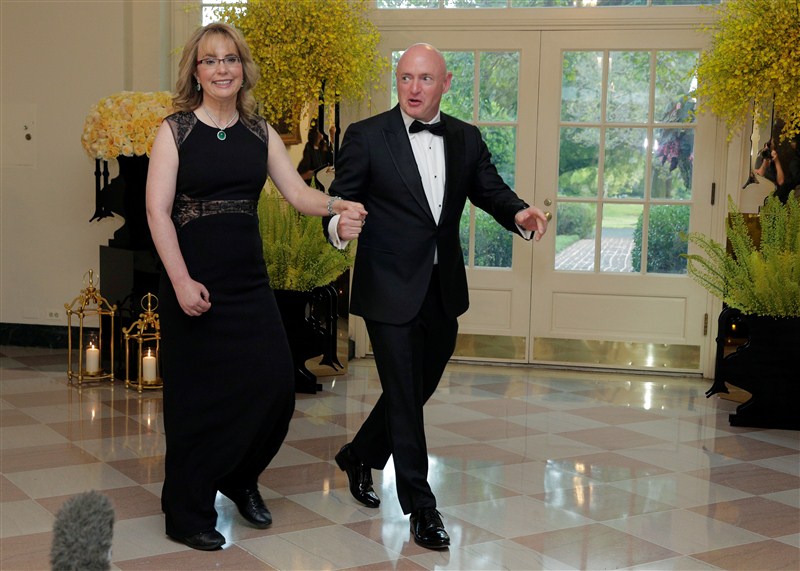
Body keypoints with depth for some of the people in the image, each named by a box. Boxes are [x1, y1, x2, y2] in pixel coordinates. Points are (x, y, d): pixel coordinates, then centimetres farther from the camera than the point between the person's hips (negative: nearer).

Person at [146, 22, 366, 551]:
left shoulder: (260, 133, 9)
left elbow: (298, 193, 4)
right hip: (194, 281, -4)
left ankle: (239, 478, 29)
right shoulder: (175, 130, -3)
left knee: (275, 385, 0)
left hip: (249, 279, 4)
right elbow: (158, 212, -9)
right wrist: (182, 281, -17)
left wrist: (338, 205, -15)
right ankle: (188, 514, 19)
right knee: (198, 394, 2)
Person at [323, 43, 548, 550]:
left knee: (418, 390, 19)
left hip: (443, 292, 5)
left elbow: (491, 190, 4)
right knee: (404, 397, 1)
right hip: (391, 290, -5)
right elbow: (341, 201, -8)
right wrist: (339, 225, -32)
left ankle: (360, 456, 43)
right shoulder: (367, 136, -7)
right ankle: (420, 506, 14)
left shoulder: (466, 138, 5)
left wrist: (519, 213, -18)